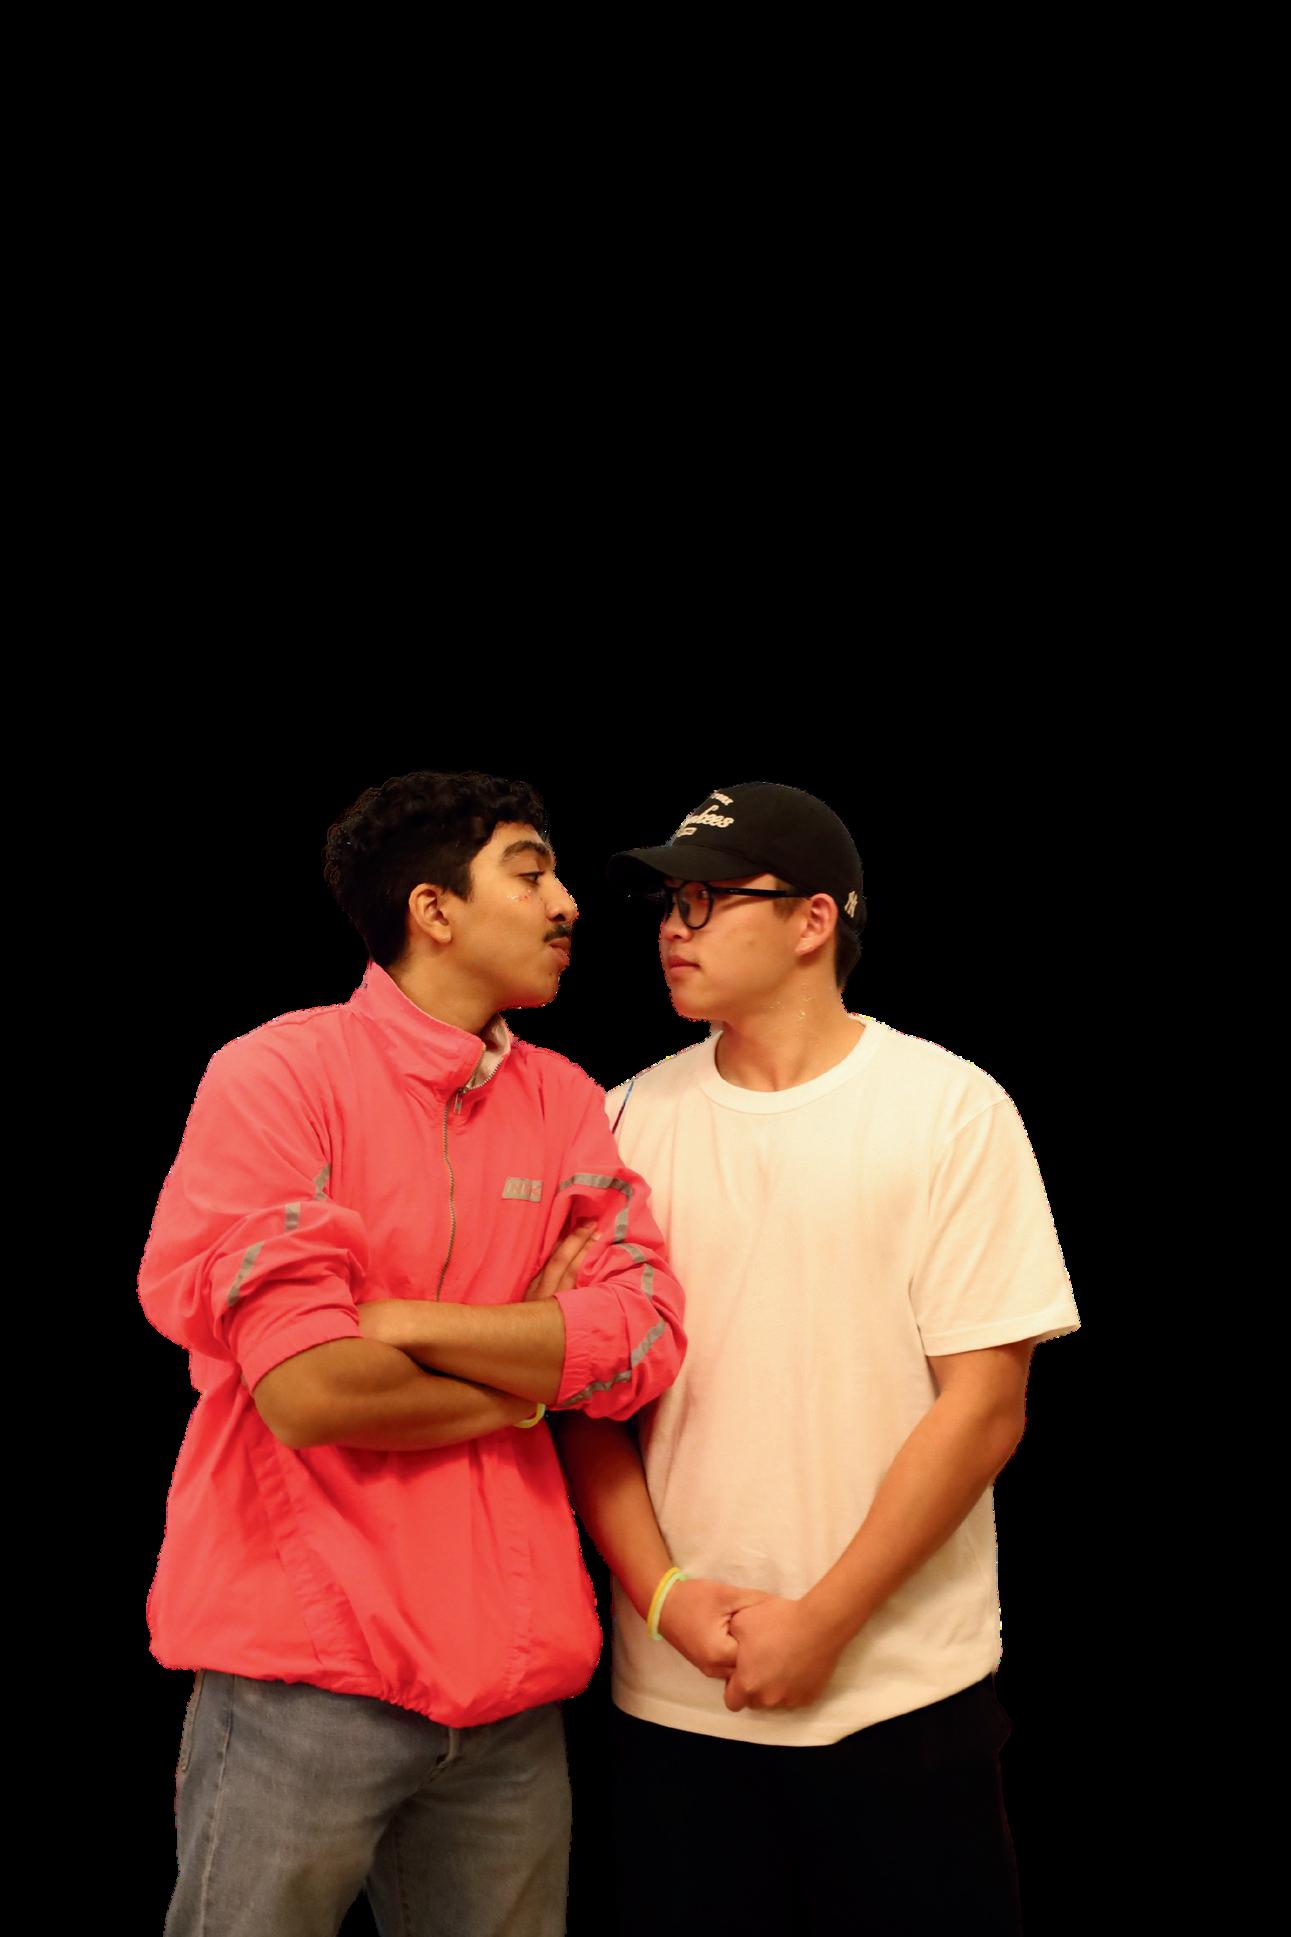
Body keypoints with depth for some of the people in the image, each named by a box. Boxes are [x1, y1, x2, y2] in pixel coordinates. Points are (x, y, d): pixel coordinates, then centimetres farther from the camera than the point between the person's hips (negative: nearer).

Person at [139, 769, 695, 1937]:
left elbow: (643, 1345, -4)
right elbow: (309, 1393, -17)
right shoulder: (280, 1074, -9)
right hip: (308, 1672, -4)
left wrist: (407, 1323, -13)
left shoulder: (565, 1102, 7)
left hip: (510, 1684, 5)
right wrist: (533, 1367, -4)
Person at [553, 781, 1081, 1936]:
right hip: (674, 1699, 3)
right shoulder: (630, 1122, 3)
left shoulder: (951, 1111, -5)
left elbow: (985, 1408, -8)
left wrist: (822, 1623, -11)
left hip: (903, 1697, -2)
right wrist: (665, 1597, -8)